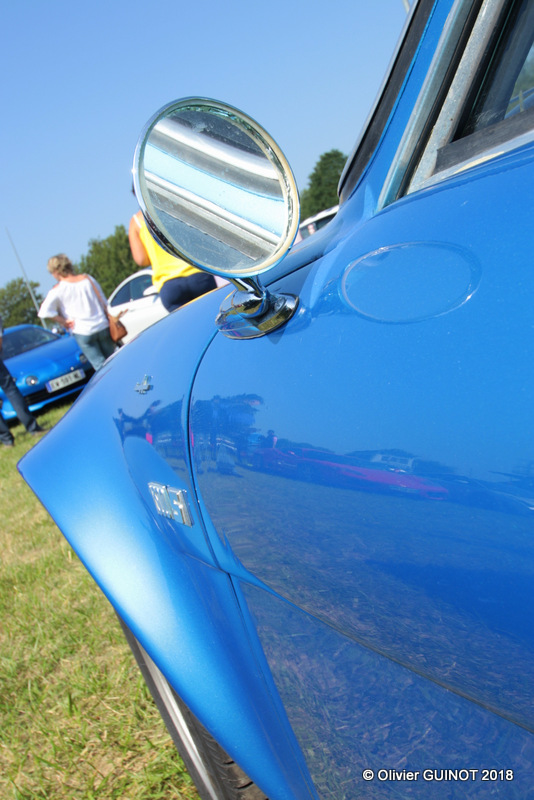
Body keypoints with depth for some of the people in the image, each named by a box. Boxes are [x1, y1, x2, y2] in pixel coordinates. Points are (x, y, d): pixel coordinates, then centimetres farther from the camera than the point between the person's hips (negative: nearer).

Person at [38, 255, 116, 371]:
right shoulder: (87, 279, 3)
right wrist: (111, 321, 16)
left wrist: (64, 321, -6)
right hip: (102, 327, 3)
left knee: (100, 365, 3)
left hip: (82, 333, -3)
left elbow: (44, 312, -17)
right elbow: (104, 303, 6)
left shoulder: (58, 289, -6)